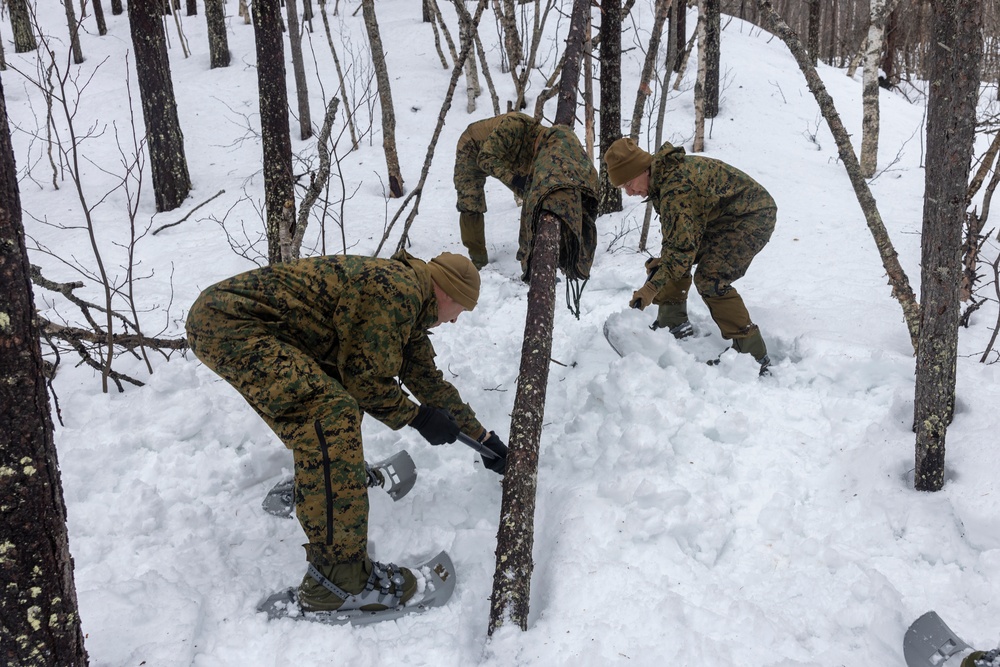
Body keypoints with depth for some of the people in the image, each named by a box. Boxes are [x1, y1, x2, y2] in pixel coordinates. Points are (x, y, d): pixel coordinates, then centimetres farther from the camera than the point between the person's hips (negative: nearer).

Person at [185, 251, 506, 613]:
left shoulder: (409, 300, 19)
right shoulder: (395, 289, -12)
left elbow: (428, 378, 29)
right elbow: (369, 380, -10)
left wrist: (483, 437, 35)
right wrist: (418, 417, 5)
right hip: (227, 322, -11)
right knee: (330, 414, -22)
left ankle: (313, 479, 47)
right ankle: (337, 577, -21)